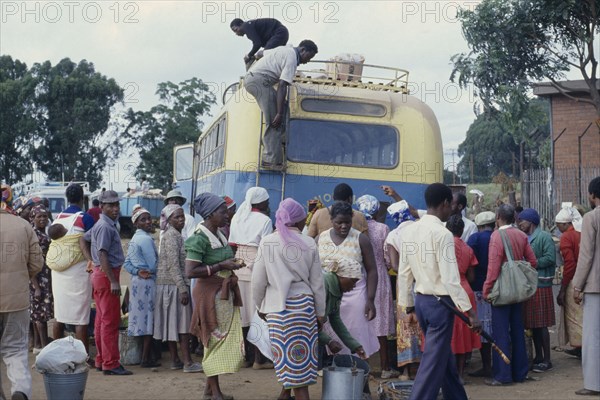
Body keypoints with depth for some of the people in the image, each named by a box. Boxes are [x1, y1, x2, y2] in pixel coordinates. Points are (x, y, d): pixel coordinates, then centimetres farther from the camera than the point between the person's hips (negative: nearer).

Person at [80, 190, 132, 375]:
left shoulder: (100, 225, 14)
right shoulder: (106, 227, -16)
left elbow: (83, 240, 24)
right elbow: (103, 255, -22)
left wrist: (91, 261, 14)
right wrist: (113, 281, -24)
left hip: (99, 274, 11)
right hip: (106, 275, -11)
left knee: (102, 319, 14)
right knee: (111, 321, -7)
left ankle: (101, 360, 21)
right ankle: (111, 364, -3)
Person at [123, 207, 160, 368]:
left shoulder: (134, 239, 14)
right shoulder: (146, 239, -14)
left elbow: (127, 263, 11)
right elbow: (153, 265, -18)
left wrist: (138, 272, -2)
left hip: (137, 281, 9)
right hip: (147, 283, -9)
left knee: (140, 318, 13)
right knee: (148, 319, -3)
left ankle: (144, 356, 19)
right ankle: (146, 359, 1)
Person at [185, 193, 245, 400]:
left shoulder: (220, 235, 8)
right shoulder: (199, 239, -17)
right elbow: (190, 272, -24)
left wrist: (231, 264, 6)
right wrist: (221, 266, -23)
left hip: (225, 293, 8)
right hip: (210, 295, -8)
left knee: (225, 340, 13)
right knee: (215, 341, 0)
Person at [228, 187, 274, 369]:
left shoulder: (237, 218, 10)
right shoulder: (264, 220, -6)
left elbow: (232, 246, 8)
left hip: (238, 267, 6)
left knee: (242, 313, 10)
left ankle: (244, 356, 16)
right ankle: (258, 359, 4)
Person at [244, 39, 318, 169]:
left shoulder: (285, 49, 20)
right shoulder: (292, 59, -9)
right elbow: (282, 85, -18)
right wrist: (279, 113, -20)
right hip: (260, 80, -10)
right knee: (274, 122, -11)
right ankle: (273, 161, -16)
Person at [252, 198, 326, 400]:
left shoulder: (267, 242, -3)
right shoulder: (309, 243, 0)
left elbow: (258, 280, 0)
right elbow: (317, 282, 5)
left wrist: (260, 305, 15)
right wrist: (321, 312, 14)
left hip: (277, 305, -1)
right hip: (304, 303, 1)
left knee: (288, 353, 9)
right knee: (301, 354, 8)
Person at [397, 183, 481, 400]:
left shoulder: (409, 231, 4)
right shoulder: (442, 233, -17)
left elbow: (403, 273, 7)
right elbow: (450, 279, -21)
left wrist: (408, 304, 16)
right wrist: (469, 311, -17)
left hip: (421, 300, 8)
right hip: (440, 302, -8)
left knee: (444, 356, 21)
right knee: (433, 362, -1)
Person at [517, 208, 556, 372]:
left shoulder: (544, 237, -8)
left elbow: (550, 258, -17)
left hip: (541, 285, -7)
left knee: (542, 324, -3)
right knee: (533, 324, 12)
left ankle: (547, 360, 4)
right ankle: (538, 357, 21)